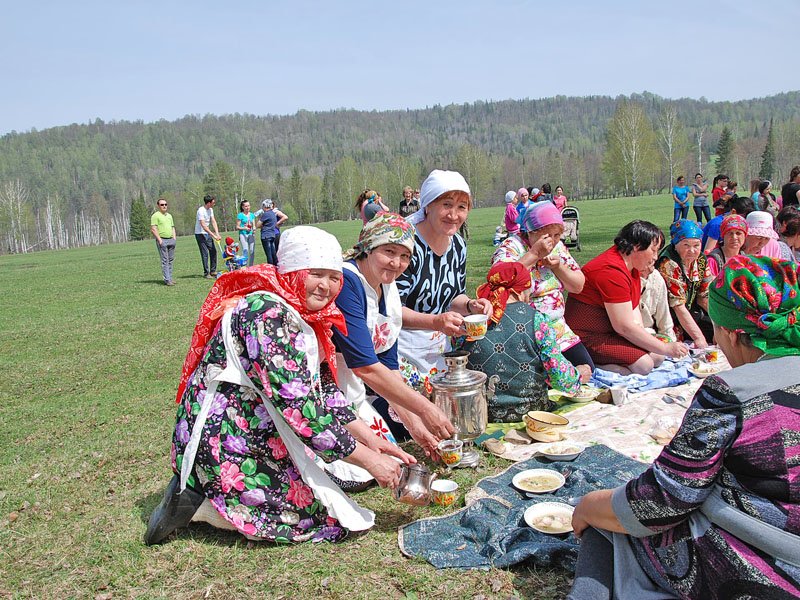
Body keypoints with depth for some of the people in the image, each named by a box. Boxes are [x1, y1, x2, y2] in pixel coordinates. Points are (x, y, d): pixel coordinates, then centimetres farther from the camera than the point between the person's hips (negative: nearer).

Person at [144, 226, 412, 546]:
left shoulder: (305, 317, 7)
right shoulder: (267, 314, -23)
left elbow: (323, 388, 8)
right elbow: (298, 406, -28)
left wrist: (368, 438, -2)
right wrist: (369, 459, -22)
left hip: (260, 436, 10)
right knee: (329, 518, -6)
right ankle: (201, 503, -2)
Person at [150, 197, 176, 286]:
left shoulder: (169, 215, 19)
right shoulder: (155, 215, -4)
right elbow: (153, 229, -10)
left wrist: (174, 237, 10)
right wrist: (159, 240, -15)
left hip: (171, 240, 7)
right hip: (162, 240, -7)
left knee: (170, 260, 8)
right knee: (165, 261, -8)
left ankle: (170, 278, 14)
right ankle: (167, 280, -9)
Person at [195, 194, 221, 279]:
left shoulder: (210, 210, 5)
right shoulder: (201, 211, -21)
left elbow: (213, 222, 4)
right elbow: (203, 226, -26)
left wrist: (217, 234, -9)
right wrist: (214, 236, -28)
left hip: (208, 234, 8)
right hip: (200, 234, -8)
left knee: (213, 251, 8)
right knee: (205, 253, -7)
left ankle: (213, 271, 17)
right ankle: (206, 273, 0)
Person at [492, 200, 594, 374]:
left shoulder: (558, 247, 8)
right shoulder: (511, 246, -12)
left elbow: (578, 286, 10)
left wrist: (558, 265, -8)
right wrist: (534, 254, -27)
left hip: (557, 327, 7)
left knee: (586, 369, 1)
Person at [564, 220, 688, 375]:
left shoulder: (632, 264, 7)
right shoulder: (612, 271, -26)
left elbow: (633, 310, 7)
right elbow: (624, 326, -26)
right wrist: (666, 348, -20)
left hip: (611, 332, 10)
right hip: (589, 337, -10)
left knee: (657, 358, 0)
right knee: (643, 365, -21)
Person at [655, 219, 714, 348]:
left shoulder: (701, 260, 1)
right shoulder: (668, 266, -24)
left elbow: (704, 298, 8)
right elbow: (679, 307, -26)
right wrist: (699, 337, -28)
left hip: (690, 314, 8)